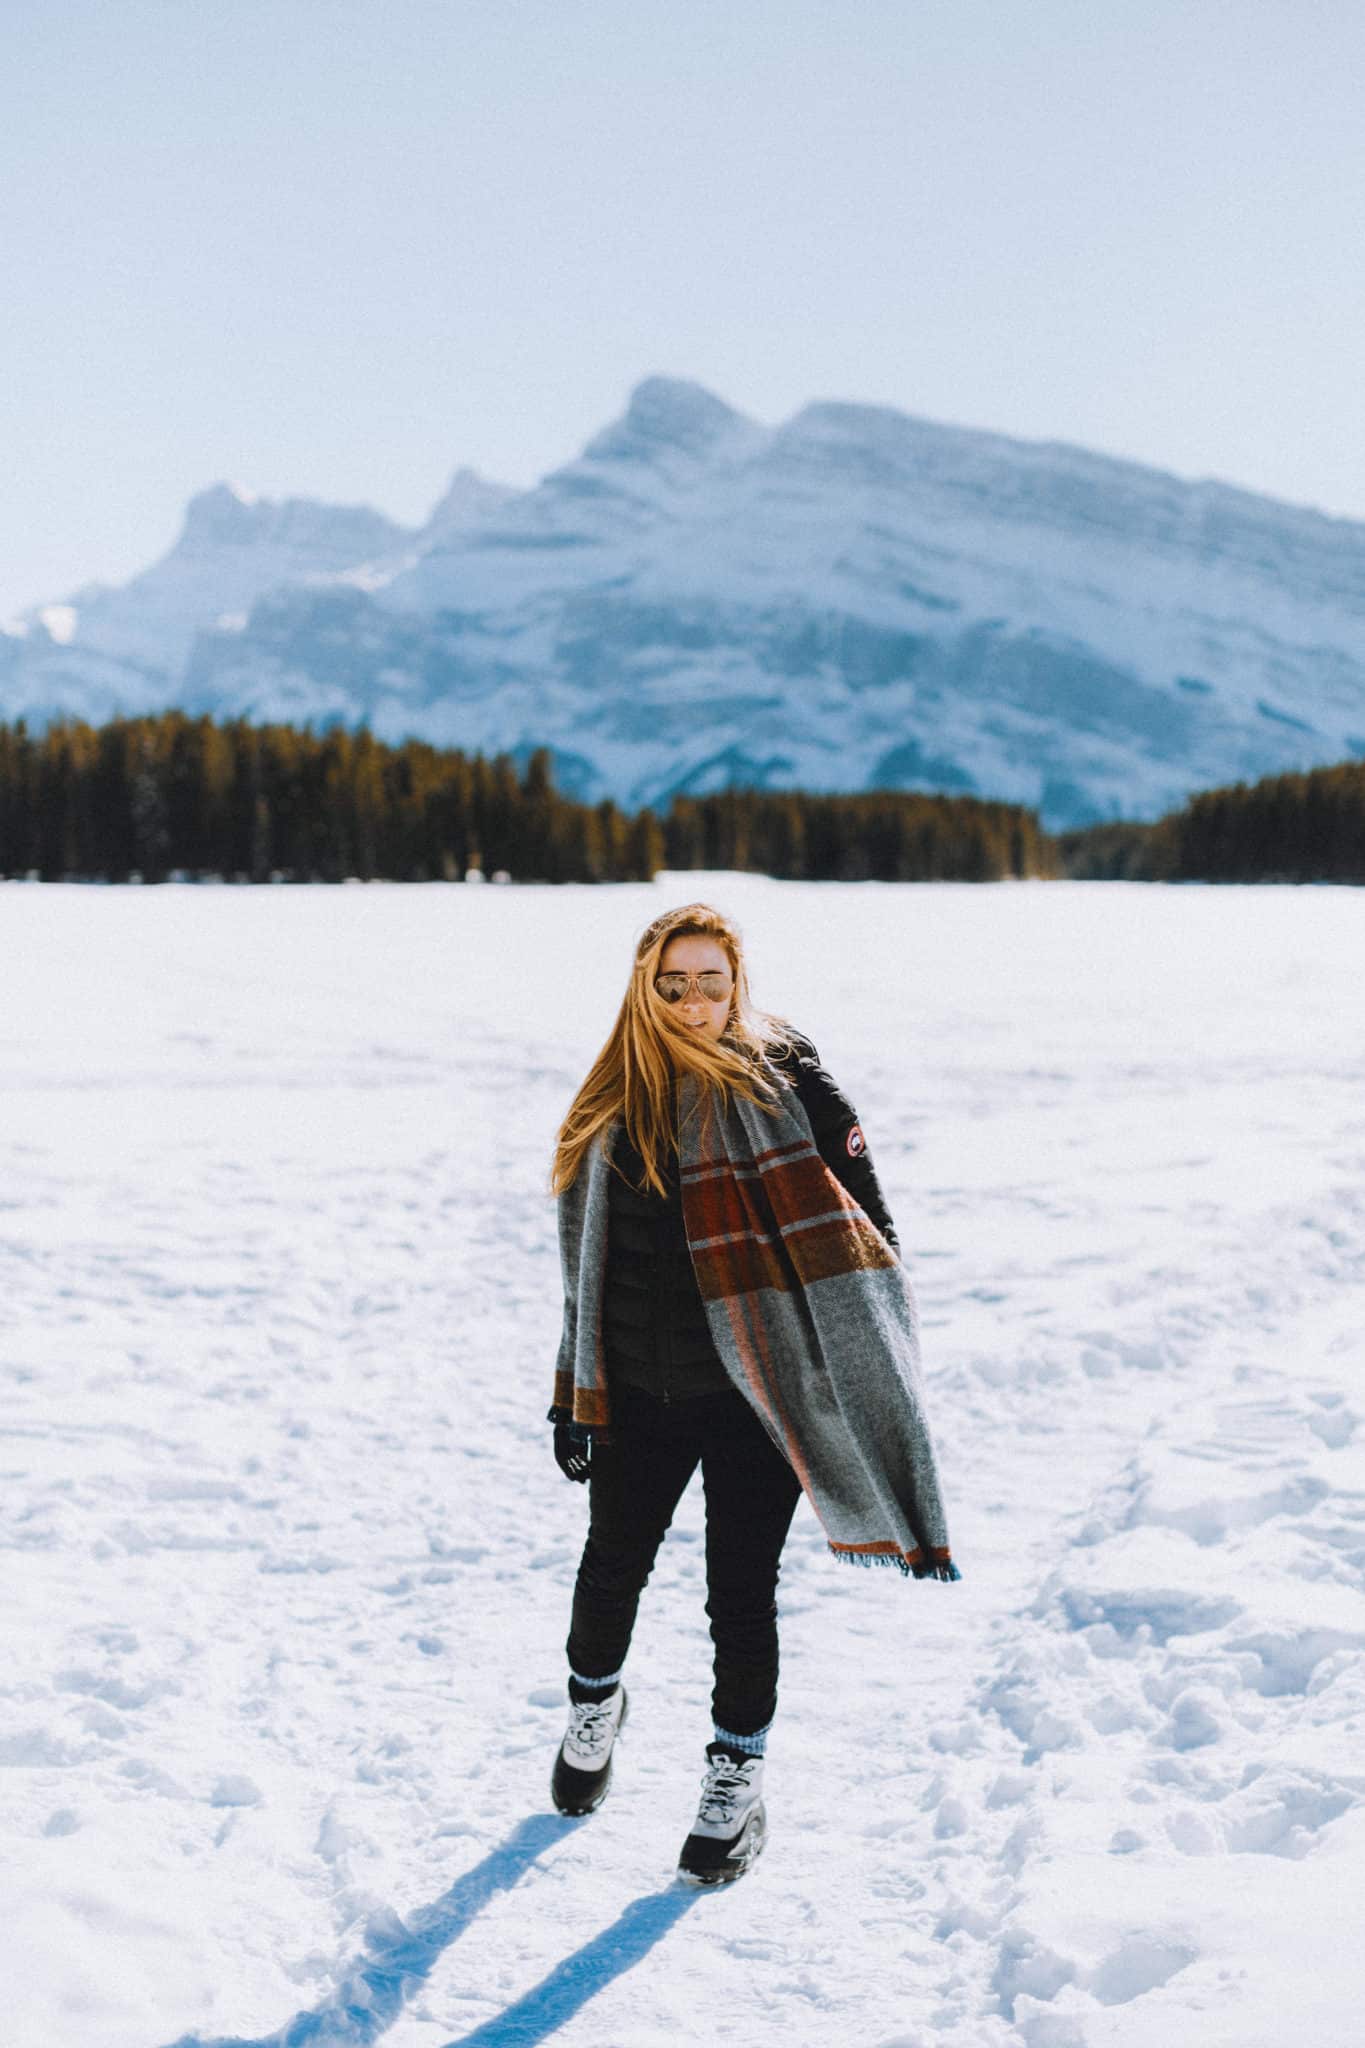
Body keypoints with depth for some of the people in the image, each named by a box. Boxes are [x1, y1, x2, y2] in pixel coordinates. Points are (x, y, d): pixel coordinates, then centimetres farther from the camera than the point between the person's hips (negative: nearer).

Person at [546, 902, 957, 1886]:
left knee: (741, 1593, 4)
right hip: (640, 1393, 4)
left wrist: (879, 1371, -12)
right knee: (613, 1566, 16)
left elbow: (861, 1229, -7)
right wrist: (572, 1400, 14)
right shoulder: (615, 1108, 4)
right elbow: (587, 1264, 12)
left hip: (754, 1392, -3)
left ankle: (738, 1780, 26)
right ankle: (595, 1704, 47)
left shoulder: (790, 1083, -8)